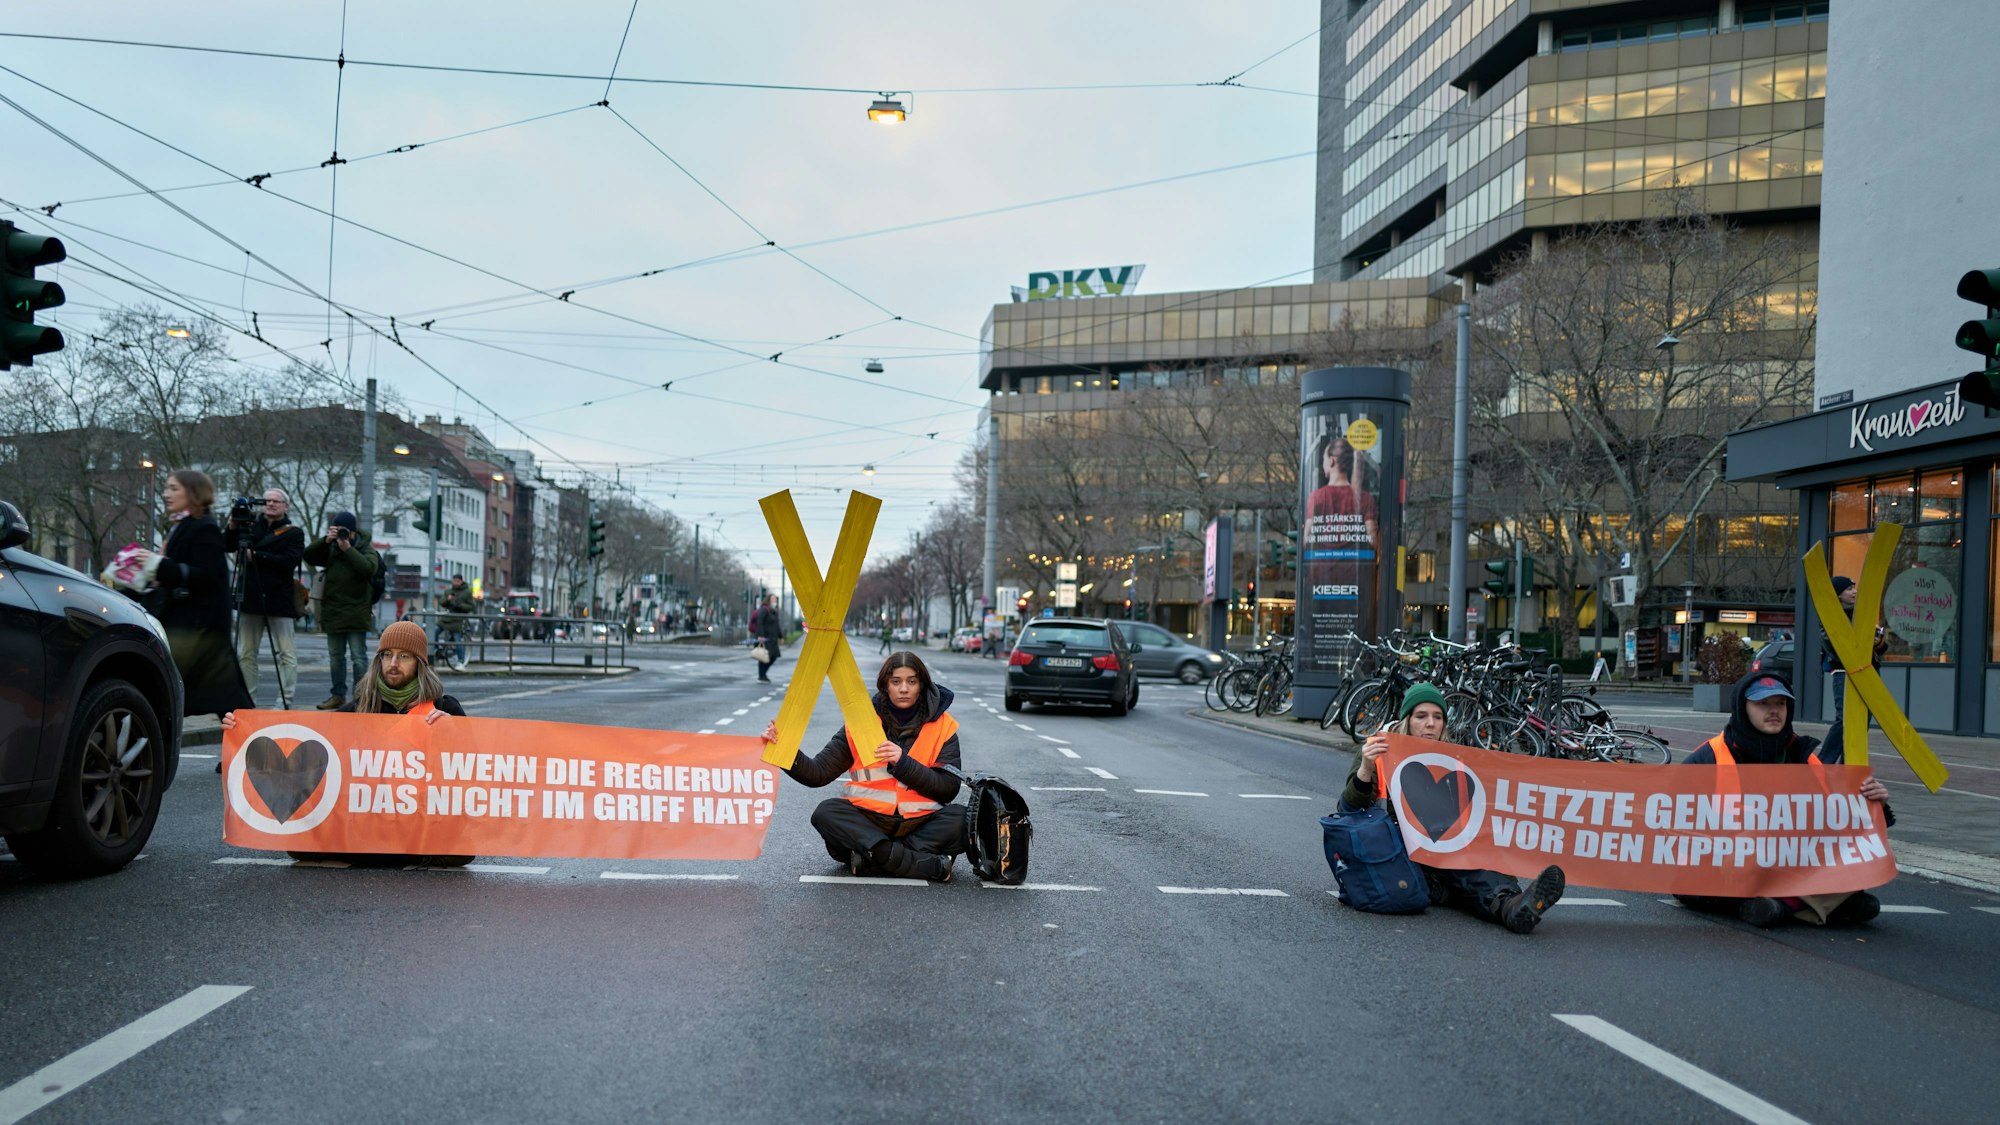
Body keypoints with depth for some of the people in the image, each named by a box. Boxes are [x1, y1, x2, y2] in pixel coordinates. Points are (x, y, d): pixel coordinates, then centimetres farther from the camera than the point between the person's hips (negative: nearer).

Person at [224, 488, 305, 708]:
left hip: (279, 601, -4)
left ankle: (286, 701, -1)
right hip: (250, 598, 4)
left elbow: (291, 560, -11)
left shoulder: (293, 533, 4)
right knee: (245, 653, 6)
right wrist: (232, 528, -5)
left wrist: (257, 556, -14)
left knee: (286, 654, -4)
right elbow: (227, 547, 12)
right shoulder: (251, 525, 14)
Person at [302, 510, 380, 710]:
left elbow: (369, 568, -19)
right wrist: (325, 540, -13)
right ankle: (338, 694, 20)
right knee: (335, 656, 12)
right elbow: (309, 556, -1)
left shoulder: (365, 549, -1)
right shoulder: (330, 549, 10)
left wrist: (348, 549, -18)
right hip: (333, 613, 5)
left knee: (358, 657, -5)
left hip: (356, 615, -5)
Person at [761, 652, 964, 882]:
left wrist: (903, 762, -17)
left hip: (920, 823, -1)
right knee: (826, 813, -29)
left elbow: (948, 788, -7)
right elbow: (819, 774, 1)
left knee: (961, 818, -30)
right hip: (867, 821, 1)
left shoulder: (942, 727, 2)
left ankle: (872, 859, -29)